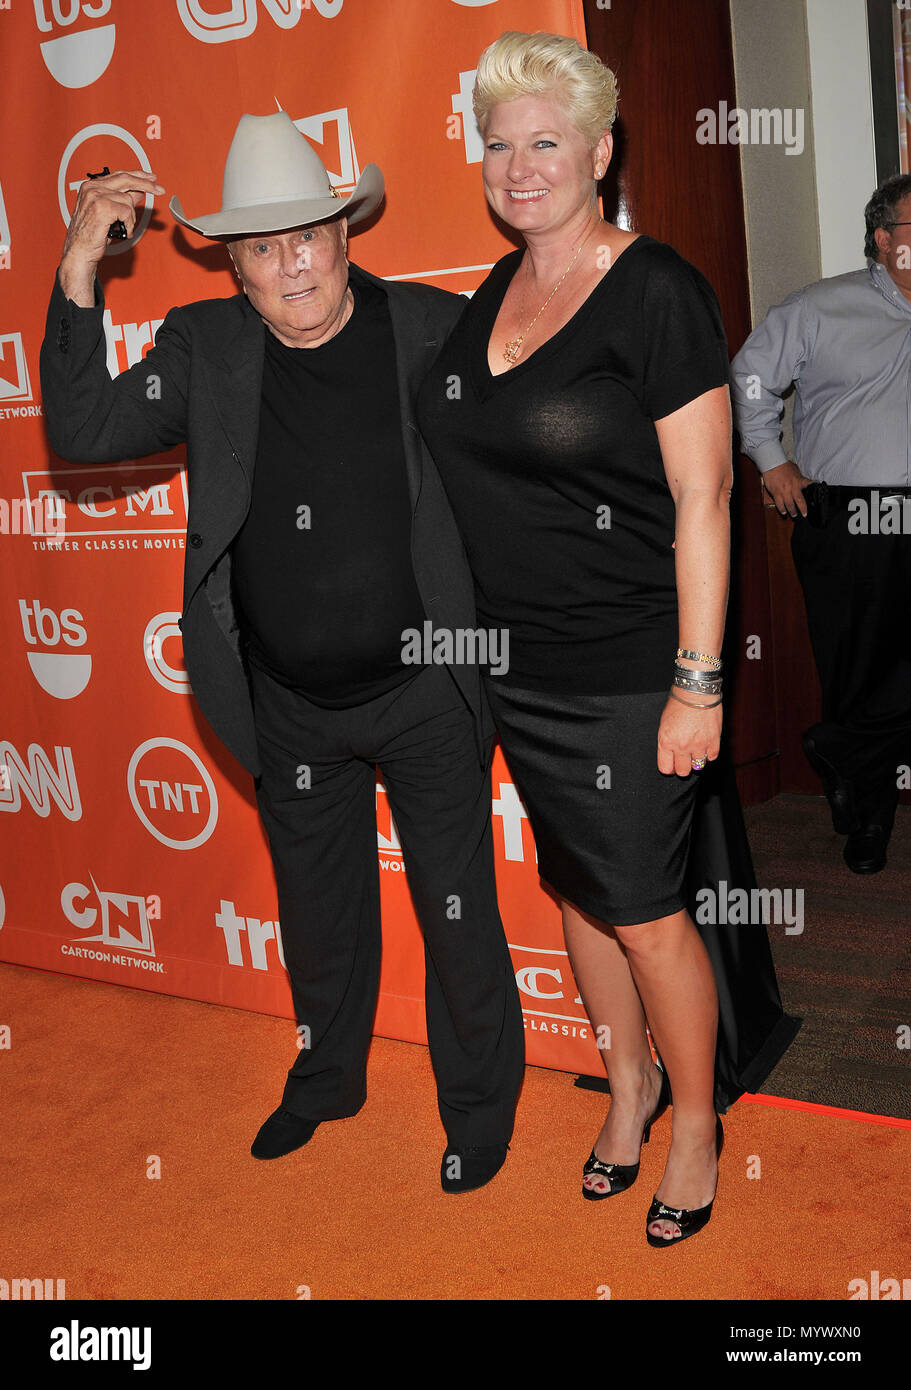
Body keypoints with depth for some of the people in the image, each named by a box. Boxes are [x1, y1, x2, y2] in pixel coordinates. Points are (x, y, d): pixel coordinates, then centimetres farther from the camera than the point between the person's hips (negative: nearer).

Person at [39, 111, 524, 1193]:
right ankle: (326, 1078, 47)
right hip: (291, 707, 3)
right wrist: (79, 276, -17)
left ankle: (479, 1106, 35)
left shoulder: (435, 330, -9)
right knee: (318, 908, 22)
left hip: (427, 690, -2)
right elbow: (83, 433, -8)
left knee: (458, 913, 11)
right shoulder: (205, 348, -2)